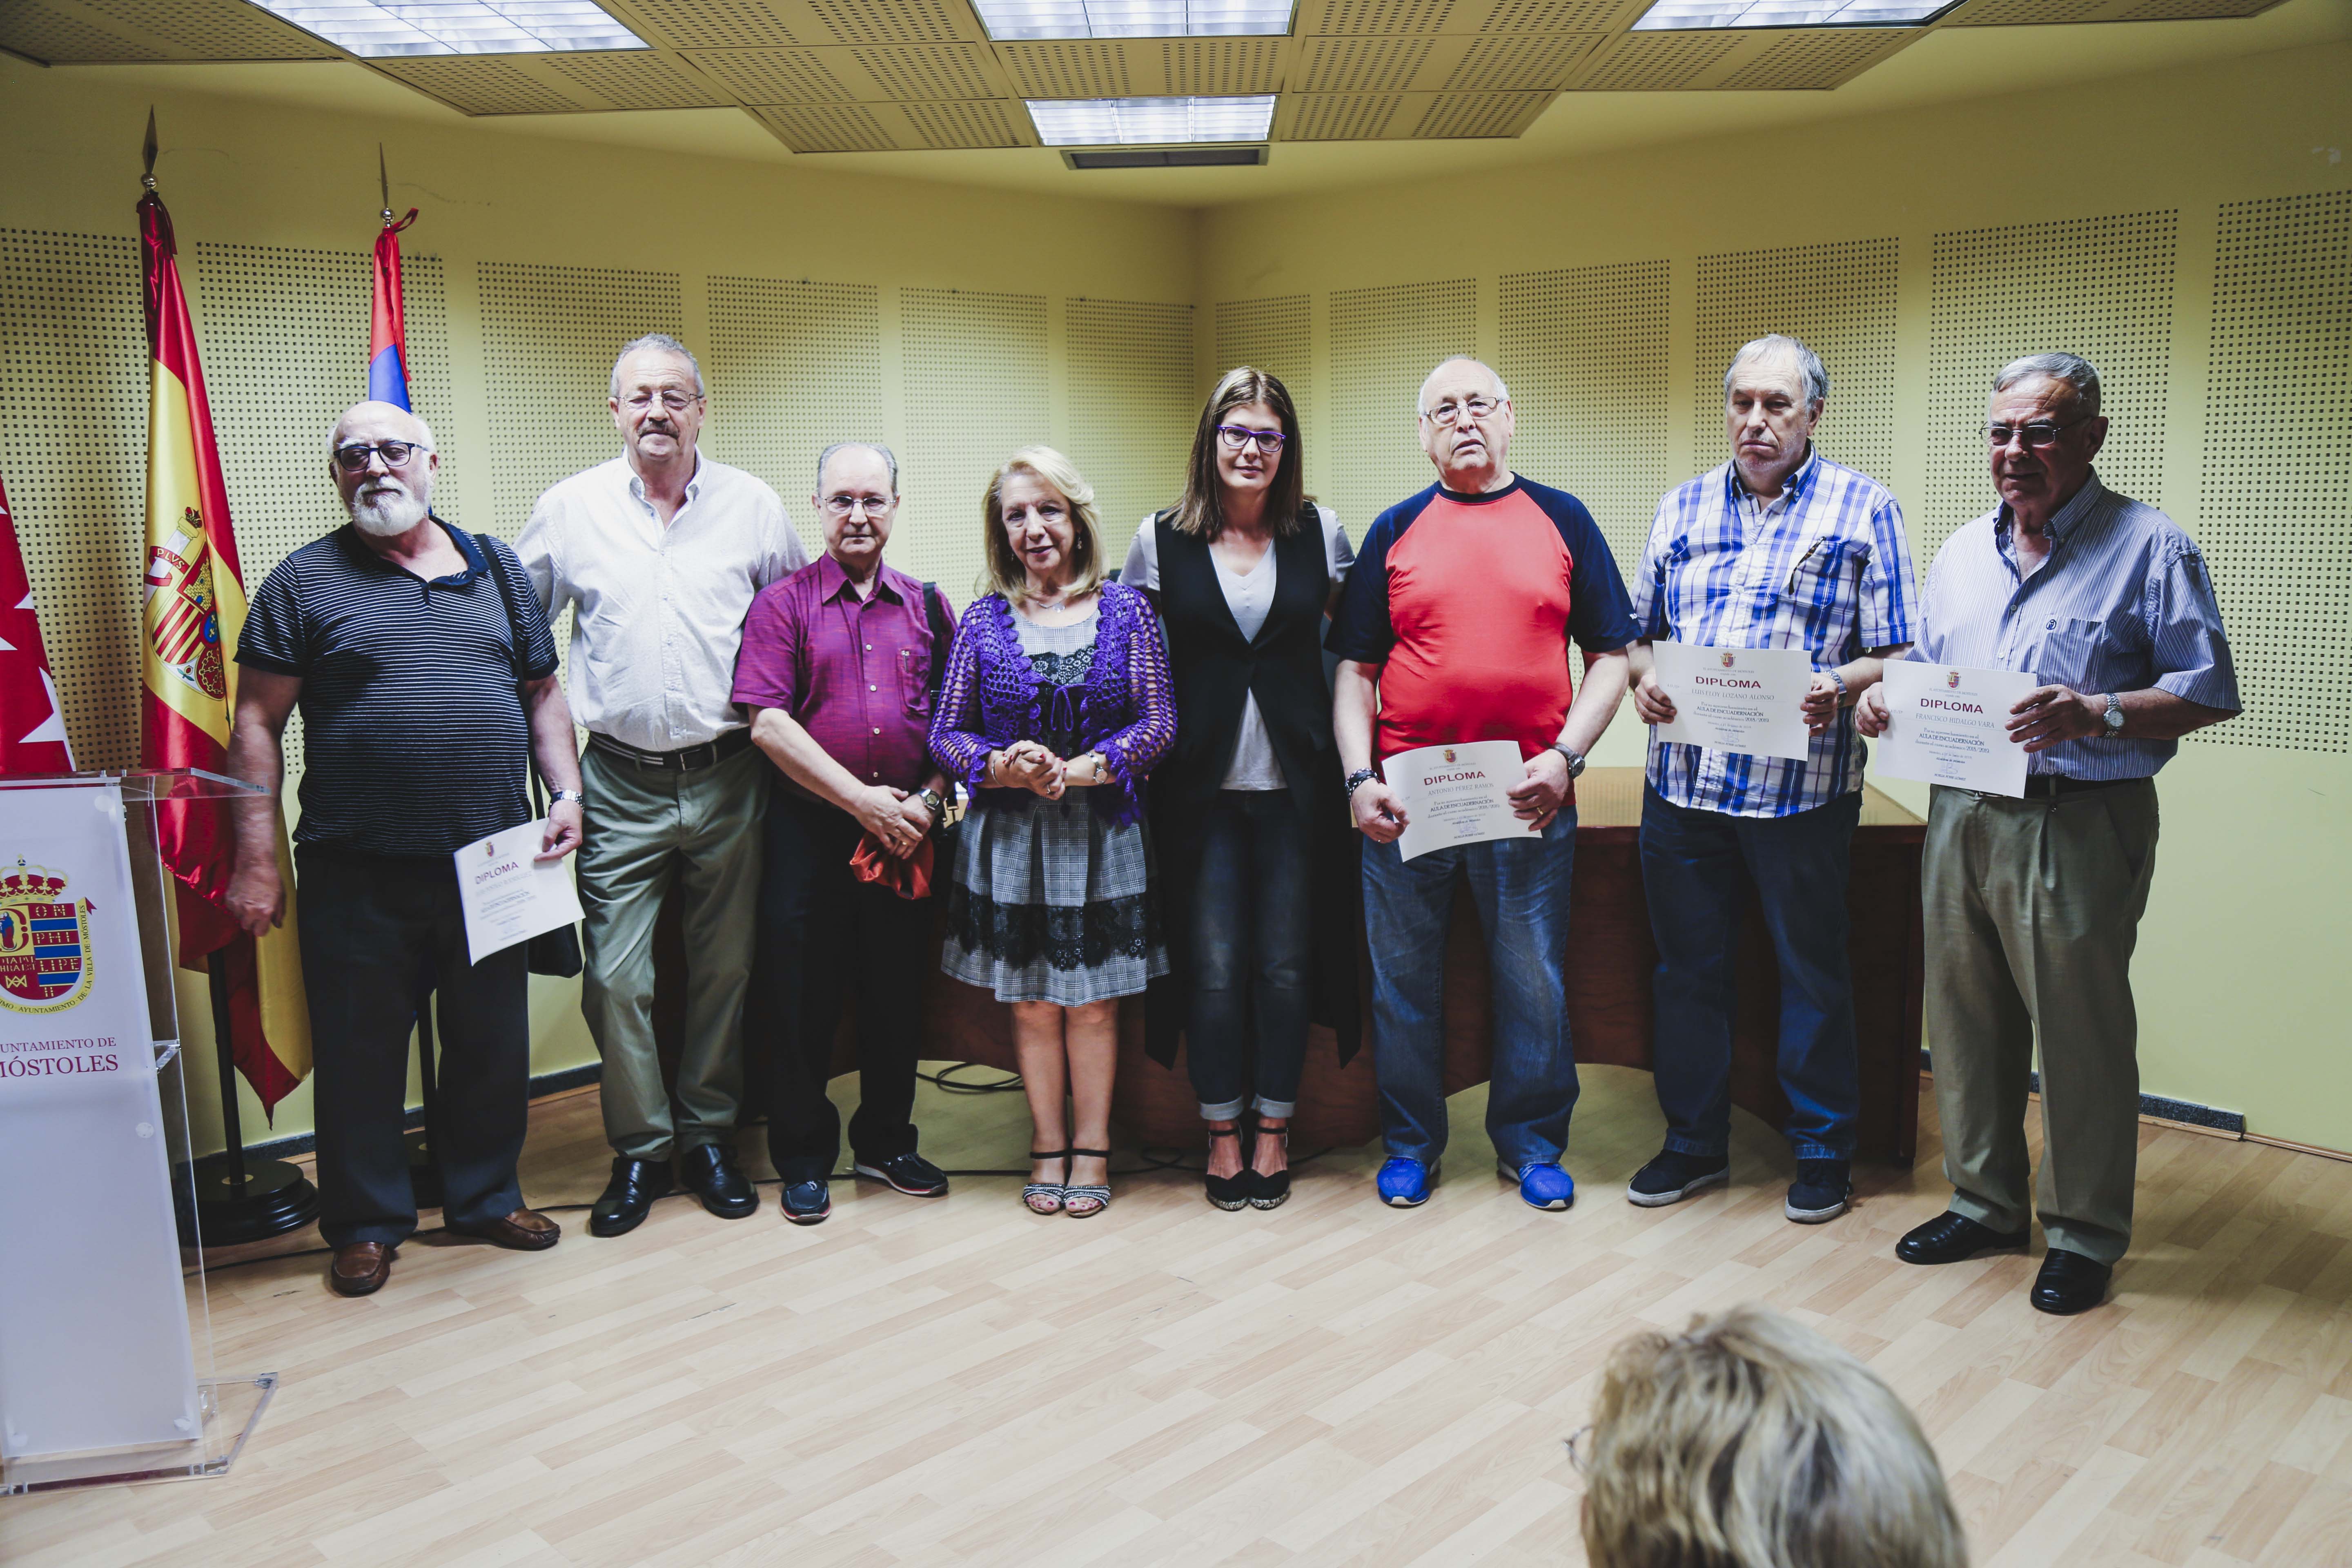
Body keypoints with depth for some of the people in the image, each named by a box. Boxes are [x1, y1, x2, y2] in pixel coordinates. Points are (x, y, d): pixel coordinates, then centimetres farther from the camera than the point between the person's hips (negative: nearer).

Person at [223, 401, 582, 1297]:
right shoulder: (306, 581, 1)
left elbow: (543, 693, 15)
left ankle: (485, 1197, 31)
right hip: (357, 877, -3)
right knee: (361, 1054, 7)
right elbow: (257, 723, -1)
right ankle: (367, 1222, 24)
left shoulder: (496, 568, 11)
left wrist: (568, 794, 1)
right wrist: (257, 860, -8)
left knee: (493, 1045, 13)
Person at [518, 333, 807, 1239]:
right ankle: (639, 1151, 15)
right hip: (621, 783, 0)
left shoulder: (753, 507, 4)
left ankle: (709, 1137, 24)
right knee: (615, 978, -2)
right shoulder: (570, 509, 3)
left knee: (724, 968, 9)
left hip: (728, 781, 1)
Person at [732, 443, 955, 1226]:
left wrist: (929, 800, -8)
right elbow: (768, 724, -9)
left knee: (897, 993, 12)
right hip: (809, 831, -3)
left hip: (906, 836, 3)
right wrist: (862, 799, -14)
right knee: (802, 998, 4)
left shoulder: (928, 607, 11)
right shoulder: (781, 605, 1)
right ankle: (803, 1158, 20)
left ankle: (886, 1141, 29)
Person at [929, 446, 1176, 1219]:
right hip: (1008, 833, 1)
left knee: (1093, 1001, 7)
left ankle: (1092, 1147, 22)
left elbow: (1158, 723, -4)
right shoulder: (983, 619, 3)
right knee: (1030, 1001, 9)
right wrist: (1003, 767, -17)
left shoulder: (1126, 609, 0)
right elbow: (946, 731, 3)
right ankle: (1049, 1147, 24)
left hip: (1102, 830, -1)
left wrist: (1079, 769, -17)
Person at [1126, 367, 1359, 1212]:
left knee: (1285, 962, 6)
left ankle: (1273, 1132, 21)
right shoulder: (1161, 539, 2)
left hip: (1295, 783, 1)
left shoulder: (1319, 532, 4)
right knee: (1212, 967, 3)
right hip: (1201, 785, 0)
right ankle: (1223, 1134, 19)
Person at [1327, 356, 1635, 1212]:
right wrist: (1359, 778, -7)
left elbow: (1610, 657, 5)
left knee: (1533, 981, 7)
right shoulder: (1395, 530, 8)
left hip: (1529, 797, 0)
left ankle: (1531, 1144, 25)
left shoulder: (1563, 520, 7)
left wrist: (1564, 756, -9)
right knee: (1403, 979, 9)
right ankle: (1410, 1144, 26)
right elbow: (1355, 668, 6)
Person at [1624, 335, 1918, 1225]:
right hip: (1682, 781, 4)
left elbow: (1896, 654, -2)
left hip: (1802, 785, -3)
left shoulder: (1864, 509, 1)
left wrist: (1839, 688, -22)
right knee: (1687, 968, 11)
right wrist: (1642, 675, -5)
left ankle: (1823, 1151, 25)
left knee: (1812, 973, 8)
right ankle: (1694, 1144, 27)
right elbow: (1640, 629, 16)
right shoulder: (1682, 508, 13)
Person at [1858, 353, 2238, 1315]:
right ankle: (1985, 1202, 29)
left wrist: (2092, 714, -22)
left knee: (2081, 1034, 3)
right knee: (1965, 1018, 12)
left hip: (2080, 827, -6)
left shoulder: (2149, 547, -4)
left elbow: (2207, 693, -7)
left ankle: (2086, 1234, 19)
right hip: (1961, 815, 6)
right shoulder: (1963, 553, 15)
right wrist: (1884, 699, -1)